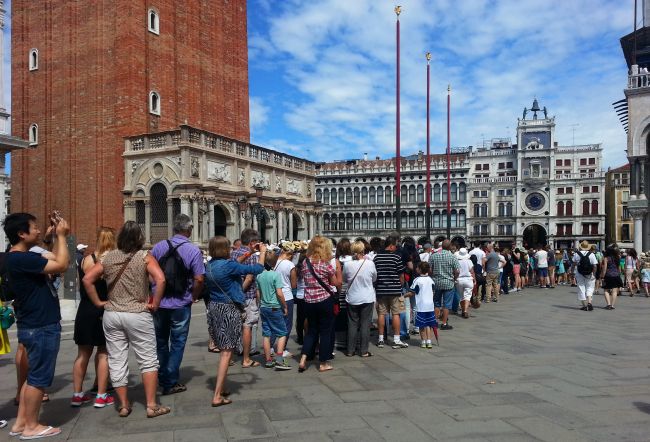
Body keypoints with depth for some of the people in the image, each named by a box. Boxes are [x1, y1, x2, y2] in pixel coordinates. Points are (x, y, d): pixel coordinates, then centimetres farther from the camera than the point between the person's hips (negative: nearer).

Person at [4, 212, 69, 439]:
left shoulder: (21, 257, 10)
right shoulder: (21, 259, -22)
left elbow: (54, 260, 19)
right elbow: (61, 265, -25)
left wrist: (57, 235, 9)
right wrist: (62, 235, -14)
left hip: (36, 325, 10)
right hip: (40, 328, -10)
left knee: (33, 376, 18)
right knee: (39, 378, 2)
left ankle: (21, 422, 26)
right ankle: (31, 426, 13)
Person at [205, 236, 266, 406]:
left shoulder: (210, 265, 4)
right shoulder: (228, 265, -19)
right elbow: (257, 269, -13)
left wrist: (250, 252, 24)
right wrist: (262, 252, 3)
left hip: (214, 308, 8)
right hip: (229, 310, -8)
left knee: (223, 350, 21)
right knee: (227, 352, -2)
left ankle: (221, 388, 31)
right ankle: (217, 396, -2)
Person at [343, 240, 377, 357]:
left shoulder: (347, 265, -11)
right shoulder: (370, 263, -13)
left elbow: (344, 280, 5)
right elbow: (374, 278, 4)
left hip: (352, 299, 1)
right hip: (367, 298, -1)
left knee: (352, 324, 11)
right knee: (365, 325, 7)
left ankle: (350, 350, 15)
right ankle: (364, 351, 10)